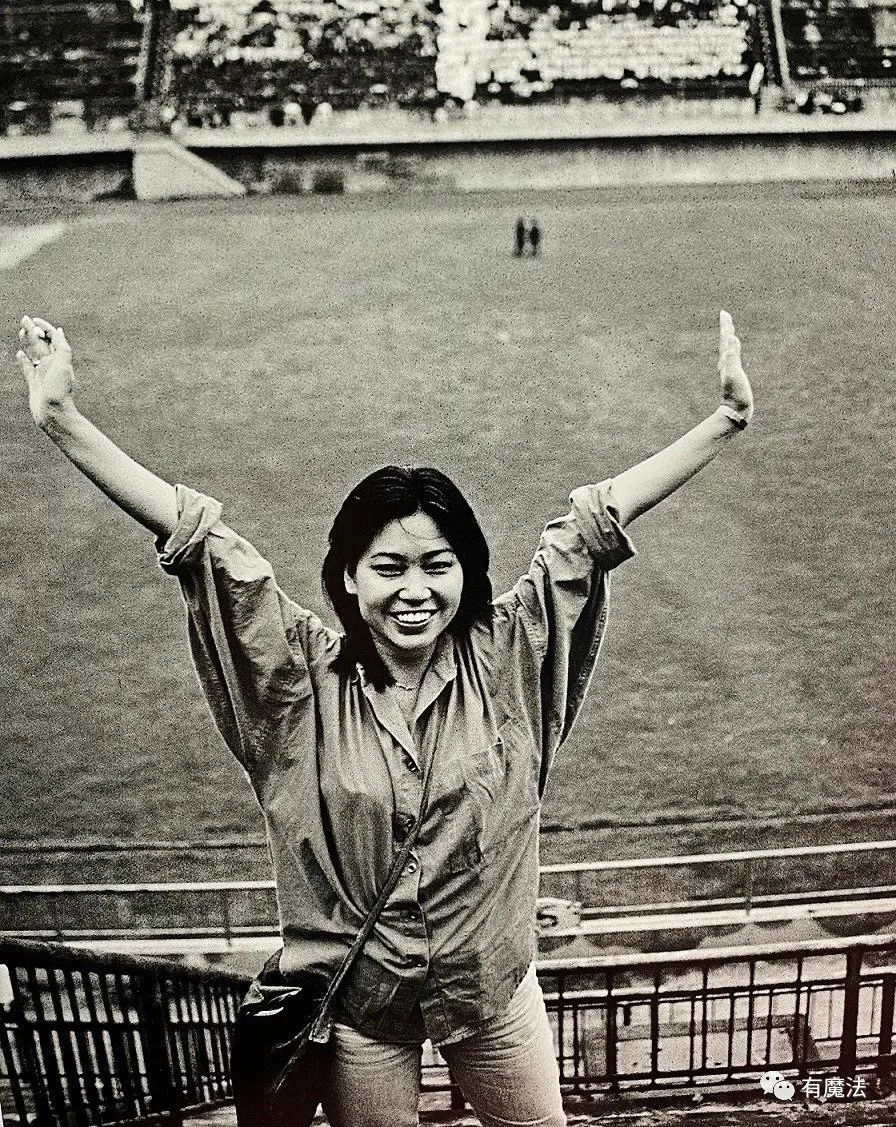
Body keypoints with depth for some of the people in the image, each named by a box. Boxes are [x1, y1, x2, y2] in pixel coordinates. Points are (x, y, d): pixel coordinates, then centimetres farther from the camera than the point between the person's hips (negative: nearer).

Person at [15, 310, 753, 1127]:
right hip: (355, 999, -1)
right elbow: (202, 538, -23)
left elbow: (594, 525, -19)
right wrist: (62, 422, -27)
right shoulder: (306, 675, -17)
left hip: (494, 986, 1)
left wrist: (726, 421, -21)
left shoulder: (504, 656, -15)